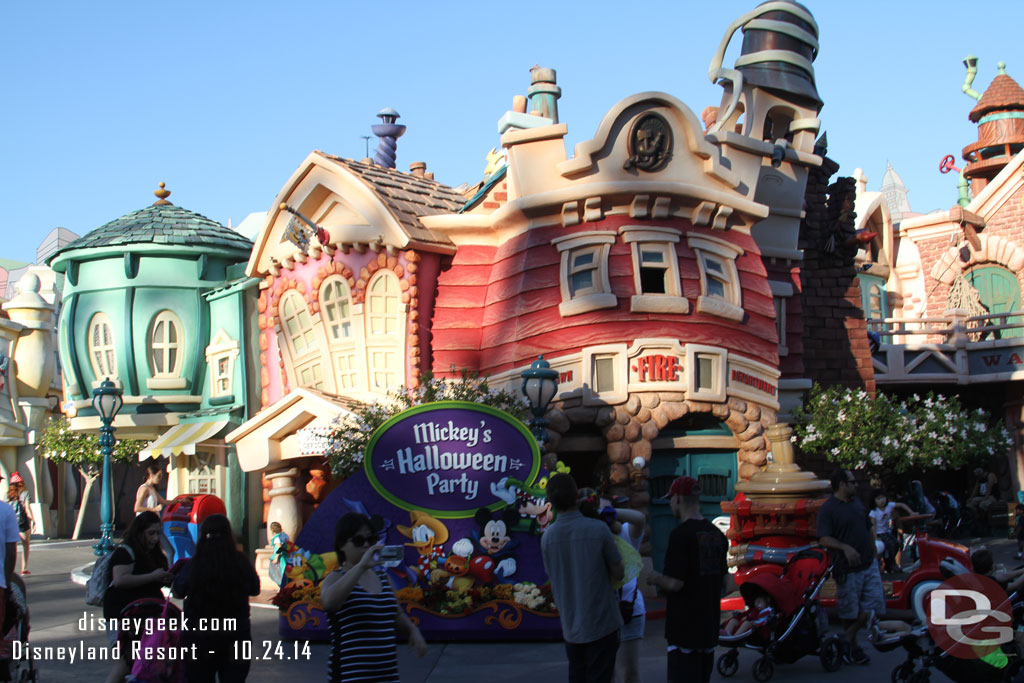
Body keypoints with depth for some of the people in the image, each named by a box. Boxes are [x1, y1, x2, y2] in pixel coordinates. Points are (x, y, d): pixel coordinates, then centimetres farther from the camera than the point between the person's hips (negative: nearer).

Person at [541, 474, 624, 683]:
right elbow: (619, 573, -5)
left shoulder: (547, 537, -3)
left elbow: (554, 584, 8)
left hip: (570, 627, 4)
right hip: (601, 624, -4)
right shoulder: (599, 529, -15)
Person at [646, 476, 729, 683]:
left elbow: (675, 583, -21)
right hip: (710, 626, 8)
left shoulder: (681, 534, -17)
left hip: (685, 625, -8)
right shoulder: (716, 534, 7)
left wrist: (656, 579, 0)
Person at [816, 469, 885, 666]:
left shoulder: (857, 503, 14)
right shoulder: (827, 509, -10)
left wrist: (872, 552, 17)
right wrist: (845, 548, -30)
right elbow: (824, 539, -17)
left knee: (873, 606, -1)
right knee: (850, 613, 4)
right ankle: (852, 648, 21)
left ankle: (848, 640, 14)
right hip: (847, 569, -6)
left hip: (869, 565, 6)